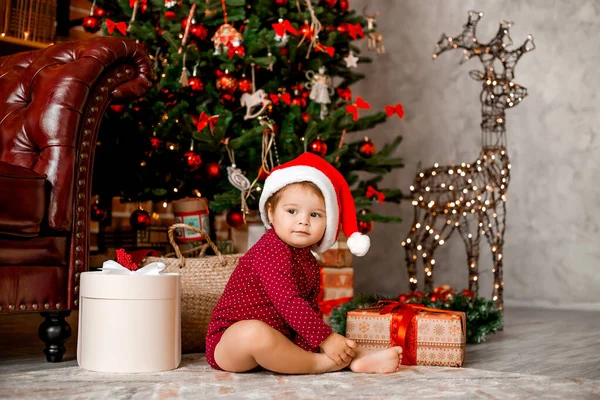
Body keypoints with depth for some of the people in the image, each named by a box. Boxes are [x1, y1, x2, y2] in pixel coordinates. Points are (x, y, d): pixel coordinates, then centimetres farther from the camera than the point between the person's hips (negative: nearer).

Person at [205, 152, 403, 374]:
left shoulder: (309, 262, 9)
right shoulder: (271, 250, -19)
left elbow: (310, 310, 6)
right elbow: (288, 303, -27)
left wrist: (307, 344, -13)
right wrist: (326, 339, -25)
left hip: (274, 339, 9)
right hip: (229, 339, -9)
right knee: (255, 334, -40)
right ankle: (320, 363, -25)